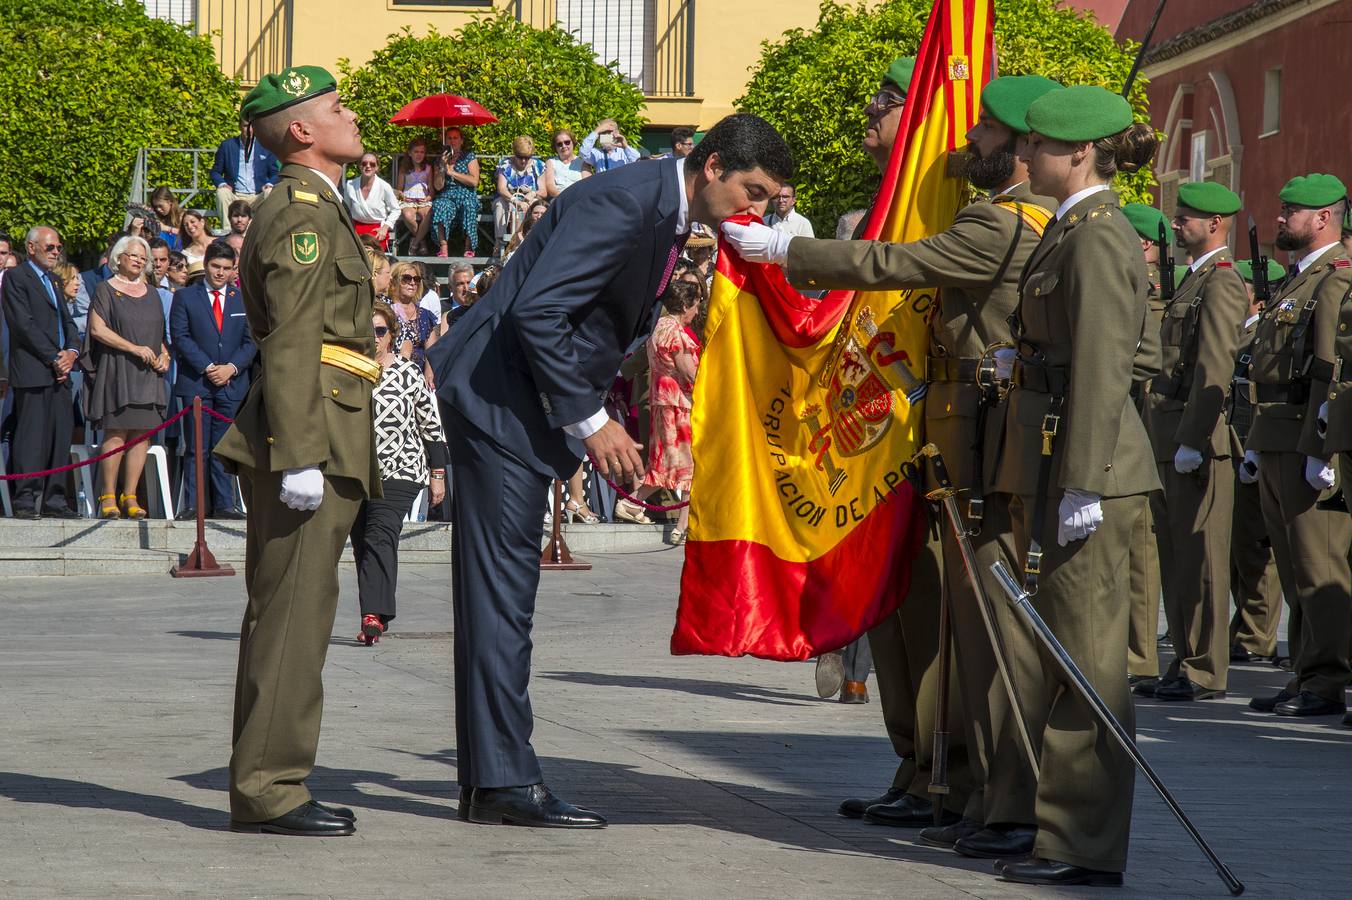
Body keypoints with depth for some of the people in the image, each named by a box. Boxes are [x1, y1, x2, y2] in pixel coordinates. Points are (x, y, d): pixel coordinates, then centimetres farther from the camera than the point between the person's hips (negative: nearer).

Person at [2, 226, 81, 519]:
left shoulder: (52, 282, 24)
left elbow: (67, 322, 21)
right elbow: (24, 324, -11)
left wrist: (71, 352, 1)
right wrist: (53, 359, -13)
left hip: (59, 372, 8)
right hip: (32, 371, -8)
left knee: (61, 436, 4)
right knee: (31, 436, -9)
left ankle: (54, 500, 7)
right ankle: (25, 502, -9)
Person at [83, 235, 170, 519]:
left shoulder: (151, 293, 19)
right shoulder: (106, 290, 2)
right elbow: (97, 329, -8)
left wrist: (164, 354, 5)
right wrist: (135, 349, -14)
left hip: (148, 373, 5)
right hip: (116, 370, -5)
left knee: (143, 432, -1)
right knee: (116, 432, -10)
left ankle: (129, 496, 3)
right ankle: (109, 496, -7)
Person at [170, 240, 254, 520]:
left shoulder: (243, 299, 12)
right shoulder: (185, 297, 5)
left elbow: (251, 341, 8)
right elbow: (180, 337, -2)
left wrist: (232, 367, -8)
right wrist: (208, 368, -12)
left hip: (232, 382, 2)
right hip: (196, 382, -2)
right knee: (197, 448, -4)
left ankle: (224, 505, 6)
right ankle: (192, 505, -2)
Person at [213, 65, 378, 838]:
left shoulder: (320, 211, 22)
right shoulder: (301, 214, -10)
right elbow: (291, 344, -18)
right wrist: (299, 455, -23)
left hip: (324, 443, 10)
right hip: (309, 436, -10)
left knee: (287, 617, 11)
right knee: (292, 614, -10)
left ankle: (270, 785, 16)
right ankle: (269, 789, -9)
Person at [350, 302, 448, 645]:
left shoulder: (409, 374, 2)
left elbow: (431, 425, 6)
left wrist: (438, 474, 5)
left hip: (398, 473, -4)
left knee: (380, 538, -19)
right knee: (362, 543, 6)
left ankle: (374, 615, -30)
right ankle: (375, 617, 13)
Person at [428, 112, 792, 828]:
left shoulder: (667, 217, 13)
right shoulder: (623, 202, -19)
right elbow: (536, 311, -25)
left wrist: (598, 425, 9)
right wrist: (589, 422, -20)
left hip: (524, 405, 10)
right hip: (498, 394, -10)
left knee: (500, 588, 10)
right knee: (502, 585, -9)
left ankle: (488, 781, 13)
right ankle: (505, 779, -8)